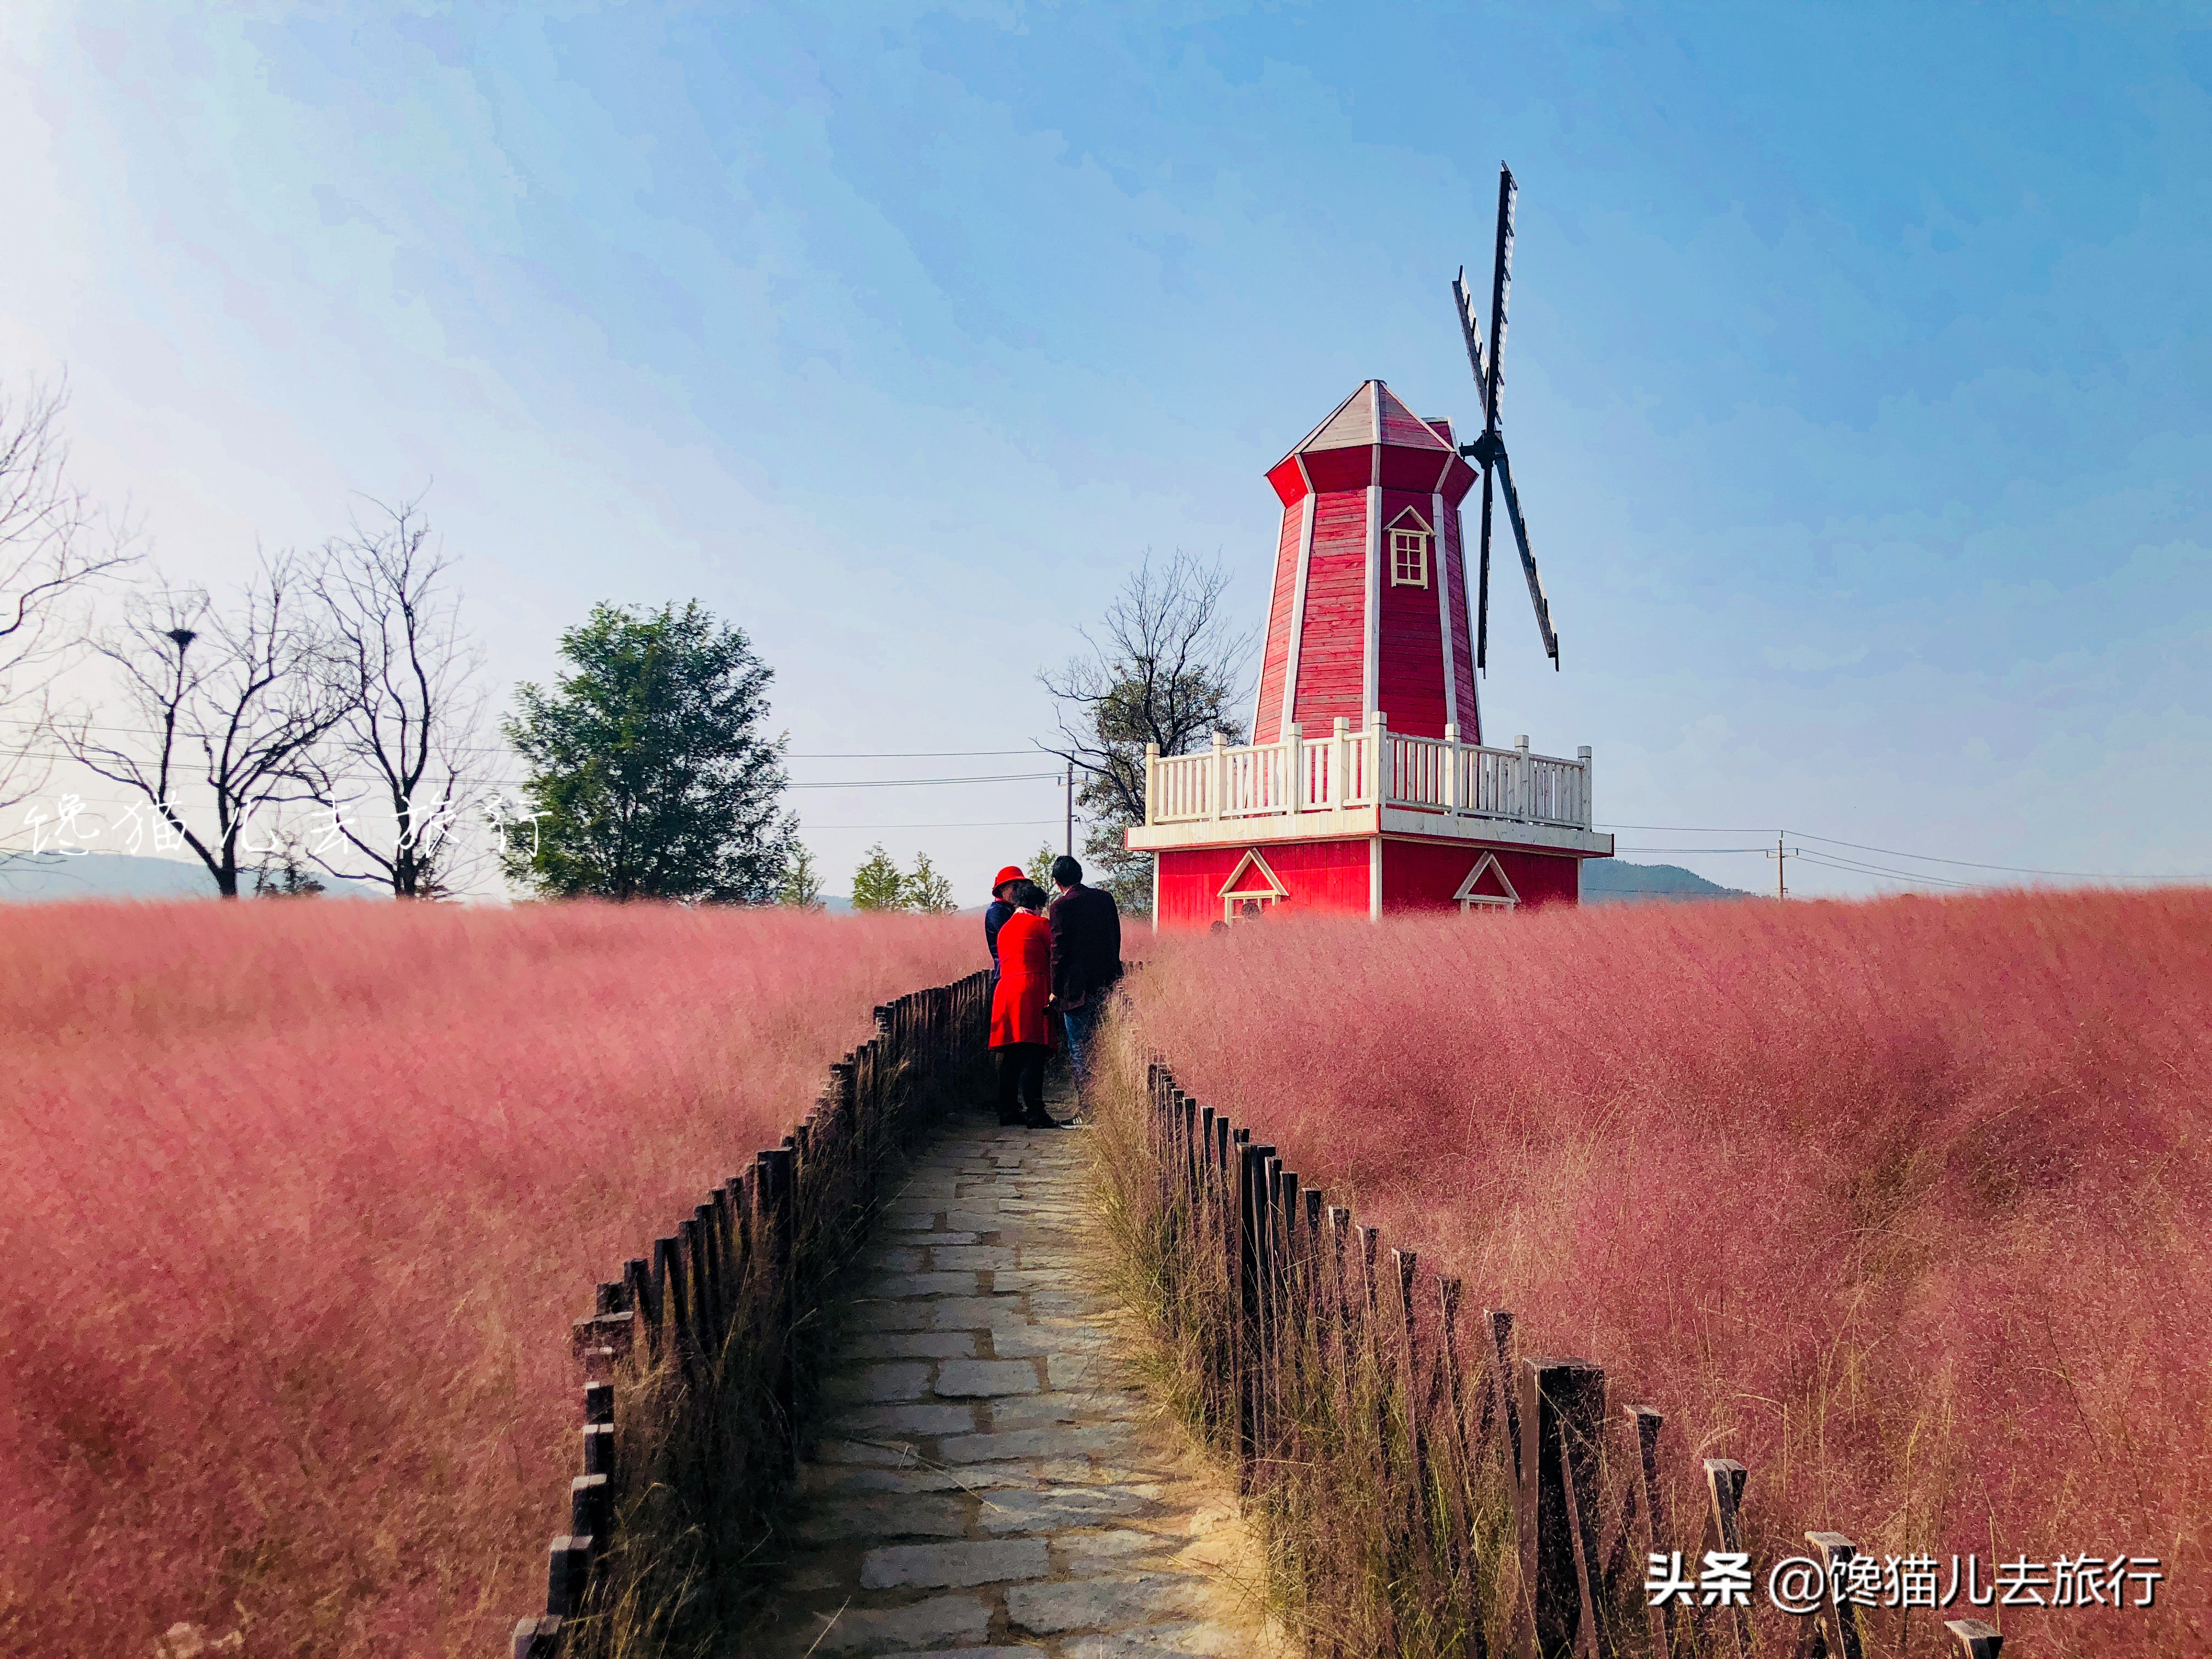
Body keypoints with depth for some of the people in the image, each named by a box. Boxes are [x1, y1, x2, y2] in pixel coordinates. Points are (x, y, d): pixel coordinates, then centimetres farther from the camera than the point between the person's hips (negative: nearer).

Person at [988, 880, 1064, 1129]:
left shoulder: (1005, 928, 21)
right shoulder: (1040, 924, 0)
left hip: (1004, 992, 7)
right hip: (1032, 993, -7)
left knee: (1010, 1057, 9)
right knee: (1032, 1057, -9)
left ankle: (1008, 1111, 11)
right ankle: (1035, 1113, -12)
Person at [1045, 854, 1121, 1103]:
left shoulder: (1061, 905, -9)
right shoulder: (1105, 898, 8)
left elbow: (1059, 950, -10)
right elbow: (1116, 940, 13)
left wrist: (1055, 989, -4)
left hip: (1077, 988, -6)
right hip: (1107, 984, 6)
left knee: (1079, 1049, 0)